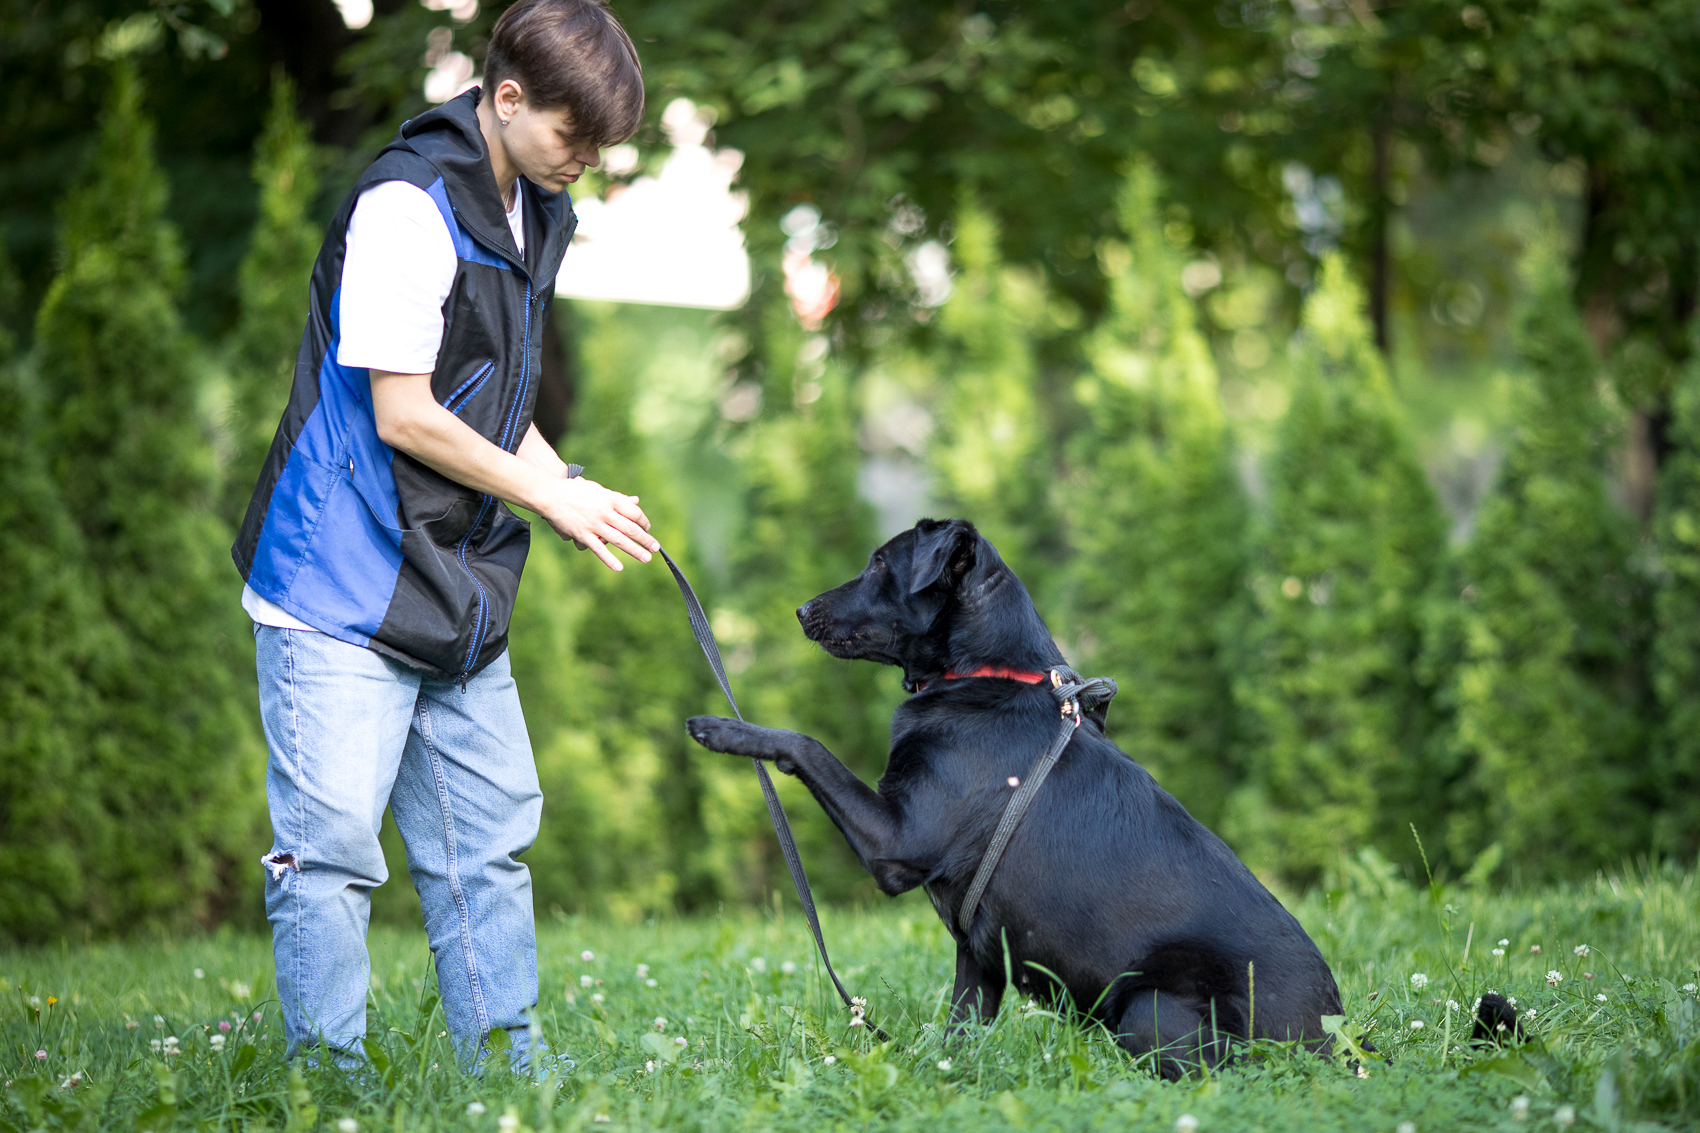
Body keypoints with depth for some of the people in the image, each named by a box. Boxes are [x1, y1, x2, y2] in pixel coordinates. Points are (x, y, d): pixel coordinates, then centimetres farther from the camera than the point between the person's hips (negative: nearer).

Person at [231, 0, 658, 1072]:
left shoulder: (534, 212, 12)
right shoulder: (407, 206, -17)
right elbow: (405, 415, -18)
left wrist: (574, 490, 3)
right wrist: (552, 497, -11)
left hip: (459, 593, 9)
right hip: (344, 587, -9)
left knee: (490, 840, 11)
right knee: (332, 849, -6)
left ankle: (508, 1066, 19)